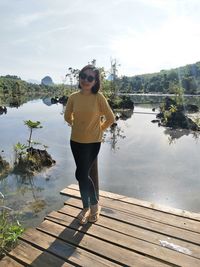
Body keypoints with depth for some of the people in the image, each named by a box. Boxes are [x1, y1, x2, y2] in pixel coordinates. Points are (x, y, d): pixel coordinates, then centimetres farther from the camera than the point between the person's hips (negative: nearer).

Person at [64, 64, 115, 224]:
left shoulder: (99, 97, -14)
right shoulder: (73, 97, -4)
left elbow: (110, 118, -6)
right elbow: (67, 117, 11)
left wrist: (99, 130, 2)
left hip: (93, 142, -4)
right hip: (76, 142, 4)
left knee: (81, 174, -1)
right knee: (83, 174, 13)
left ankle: (94, 204, 27)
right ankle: (87, 207, 35)